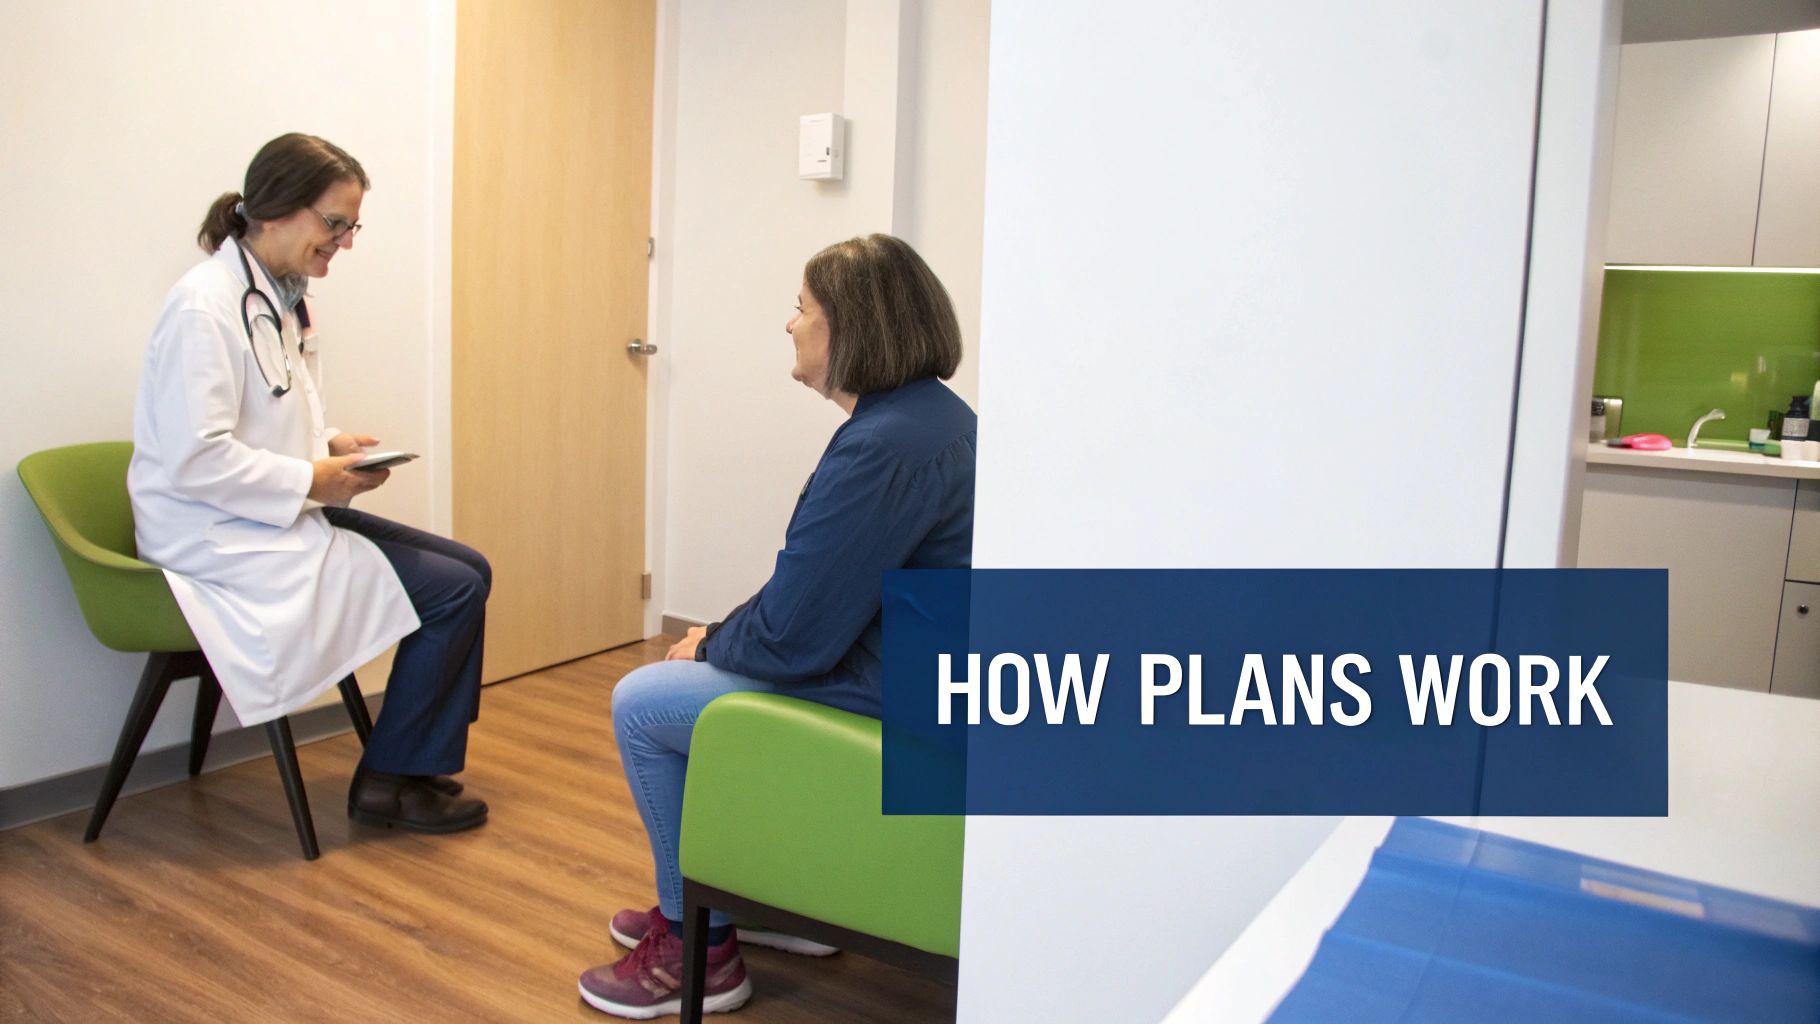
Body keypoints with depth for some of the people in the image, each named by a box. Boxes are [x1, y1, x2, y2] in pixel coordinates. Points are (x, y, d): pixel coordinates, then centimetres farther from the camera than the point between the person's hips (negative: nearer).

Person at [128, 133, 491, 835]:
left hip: (278, 518, 10)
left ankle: (418, 766, 13)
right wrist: (313, 480, -18)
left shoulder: (279, 297, 11)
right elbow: (194, 460, -24)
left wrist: (332, 446, 3)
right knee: (453, 589, -17)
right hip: (223, 541, -9)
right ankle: (389, 783, 1)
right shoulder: (206, 307, -18)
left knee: (468, 570, 2)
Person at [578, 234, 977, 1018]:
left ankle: (695, 949, 16)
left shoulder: (884, 447, -26)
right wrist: (725, 636, 6)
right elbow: (818, 585, 14)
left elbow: (792, 636, -24)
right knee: (704, 670, 25)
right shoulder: (928, 412, 7)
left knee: (641, 705, 1)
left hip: (891, 703, -11)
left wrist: (713, 644, -3)